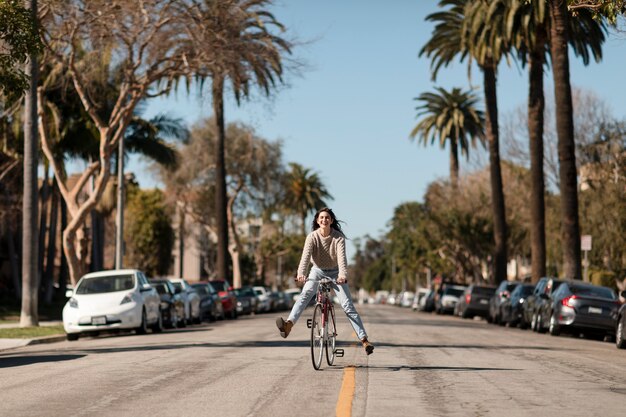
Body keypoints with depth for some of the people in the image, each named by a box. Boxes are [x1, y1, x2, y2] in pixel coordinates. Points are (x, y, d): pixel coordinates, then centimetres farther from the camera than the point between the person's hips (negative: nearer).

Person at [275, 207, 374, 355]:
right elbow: (306, 255, -29)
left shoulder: (338, 237, -17)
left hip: (335, 273, -1)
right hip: (317, 271, 1)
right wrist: (301, 273, -47)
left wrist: (342, 274, -49)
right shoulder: (312, 237, -15)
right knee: (305, 294, -26)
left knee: (348, 305, -10)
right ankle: (289, 324, -44)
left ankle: (364, 339, -9)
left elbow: (341, 256, -31)